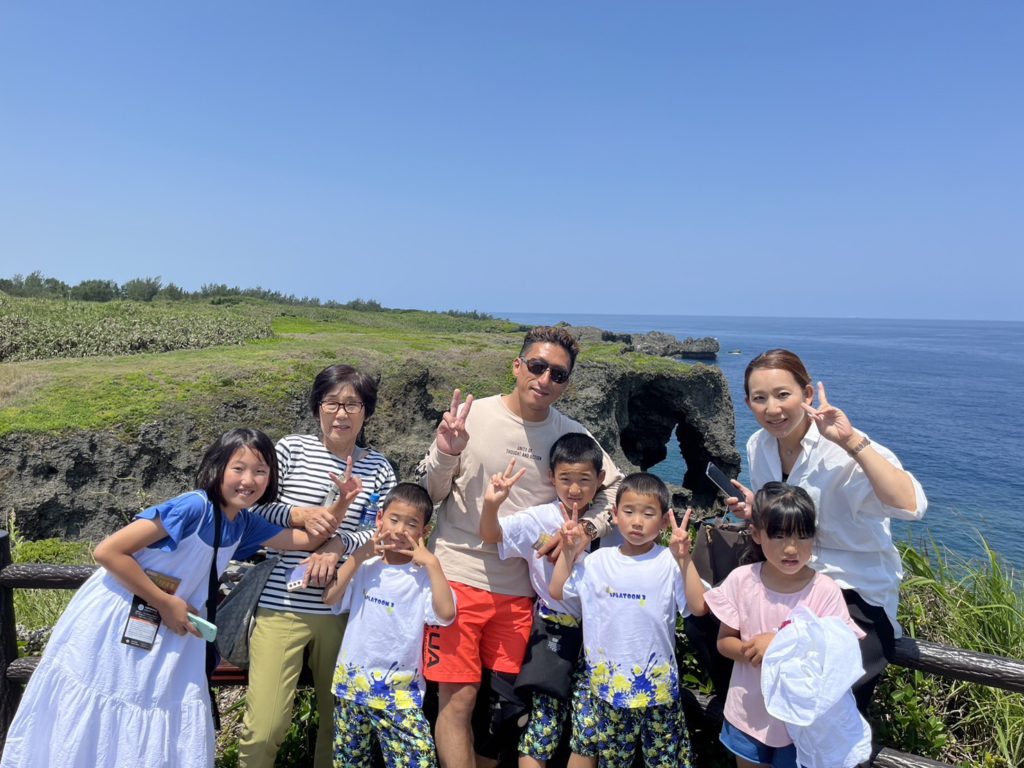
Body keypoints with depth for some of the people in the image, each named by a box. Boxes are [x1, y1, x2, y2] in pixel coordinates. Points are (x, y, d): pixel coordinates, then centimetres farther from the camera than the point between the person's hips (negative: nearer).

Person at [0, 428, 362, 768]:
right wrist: (166, 603, -20)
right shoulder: (194, 507, -26)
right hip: (116, 622, -6)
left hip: (171, 632, 6)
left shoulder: (245, 524, -4)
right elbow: (108, 551, -24)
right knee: (87, 733, 9)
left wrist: (342, 503, -17)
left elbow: (308, 539, -1)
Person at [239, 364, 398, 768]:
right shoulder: (292, 448, 0)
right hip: (282, 604, -1)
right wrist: (299, 515, -16)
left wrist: (341, 543, -14)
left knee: (338, 718, 13)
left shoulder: (378, 467, 4)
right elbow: (253, 508, 0)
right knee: (264, 728, -3)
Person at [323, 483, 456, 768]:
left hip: (399, 691, -3)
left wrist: (432, 562, -20)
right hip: (352, 682, 3)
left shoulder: (423, 574, -7)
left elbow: (446, 613, -22)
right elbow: (330, 598, -9)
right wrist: (359, 555, -12)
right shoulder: (366, 567, 2)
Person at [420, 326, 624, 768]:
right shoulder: (470, 416, -6)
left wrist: (586, 528, -7)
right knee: (457, 699, 0)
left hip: (521, 589, 2)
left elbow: (614, 489, 11)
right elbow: (430, 495, 1)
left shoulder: (573, 436, 0)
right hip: (458, 577, -2)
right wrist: (445, 454, -19)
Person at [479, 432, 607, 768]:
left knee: (589, 731, 5)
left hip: (595, 631, 2)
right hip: (554, 631, -2)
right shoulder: (539, 521, -7)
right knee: (543, 726, 1)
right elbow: (490, 535, -20)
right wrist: (491, 503, -38)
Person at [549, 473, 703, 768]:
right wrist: (568, 552, -5)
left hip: (658, 685, -2)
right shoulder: (598, 561, -1)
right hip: (608, 684, 3)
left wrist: (684, 559, -25)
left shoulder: (669, 562, -10)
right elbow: (557, 591, 6)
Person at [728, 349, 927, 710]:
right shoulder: (758, 446, -1)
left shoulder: (841, 450, -21)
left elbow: (911, 506, -37)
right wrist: (753, 510, -8)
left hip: (857, 593, -6)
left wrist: (852, 441, -39)